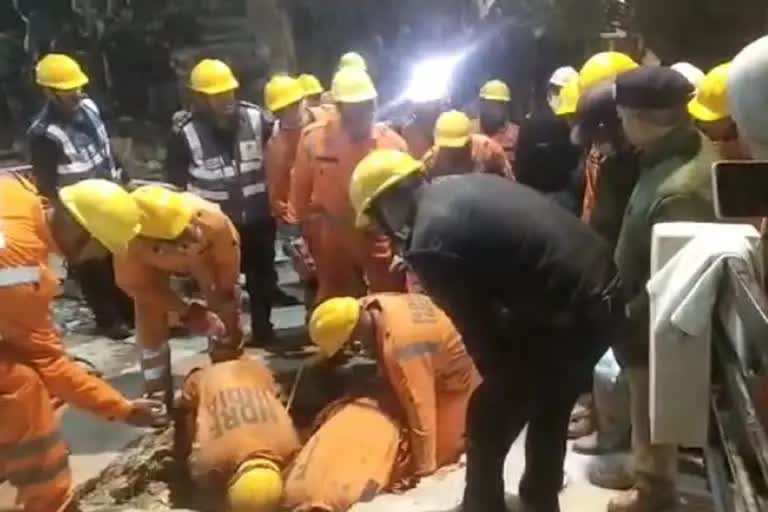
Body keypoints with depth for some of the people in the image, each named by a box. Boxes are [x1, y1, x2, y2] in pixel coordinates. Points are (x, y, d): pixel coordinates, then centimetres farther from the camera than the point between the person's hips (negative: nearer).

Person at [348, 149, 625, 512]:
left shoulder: (429, 245, -15)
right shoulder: (461, 185, 11)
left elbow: (476, 324, -7)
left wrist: (499, 377, 11)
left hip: (568, 316, -9)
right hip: (604, 293, 9)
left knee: (487, 424, 9)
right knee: (549, 411, 29)